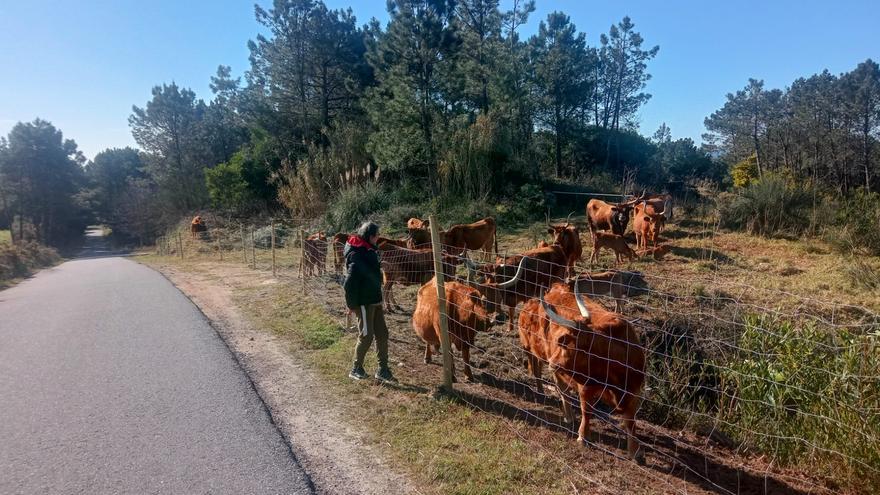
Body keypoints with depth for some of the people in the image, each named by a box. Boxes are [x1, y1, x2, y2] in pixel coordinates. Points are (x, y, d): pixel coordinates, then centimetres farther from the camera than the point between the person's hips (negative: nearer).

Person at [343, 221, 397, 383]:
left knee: (382, 334, 10)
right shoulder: (356, 255, -19)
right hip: (364, 302, -9)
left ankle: (383, 370, 19)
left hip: (375, 300, 9)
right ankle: (356, 369, 19)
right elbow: (349, 282, -21)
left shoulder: (370, 251, 10)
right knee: (366, 335, 0)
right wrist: (352, 304, -18)